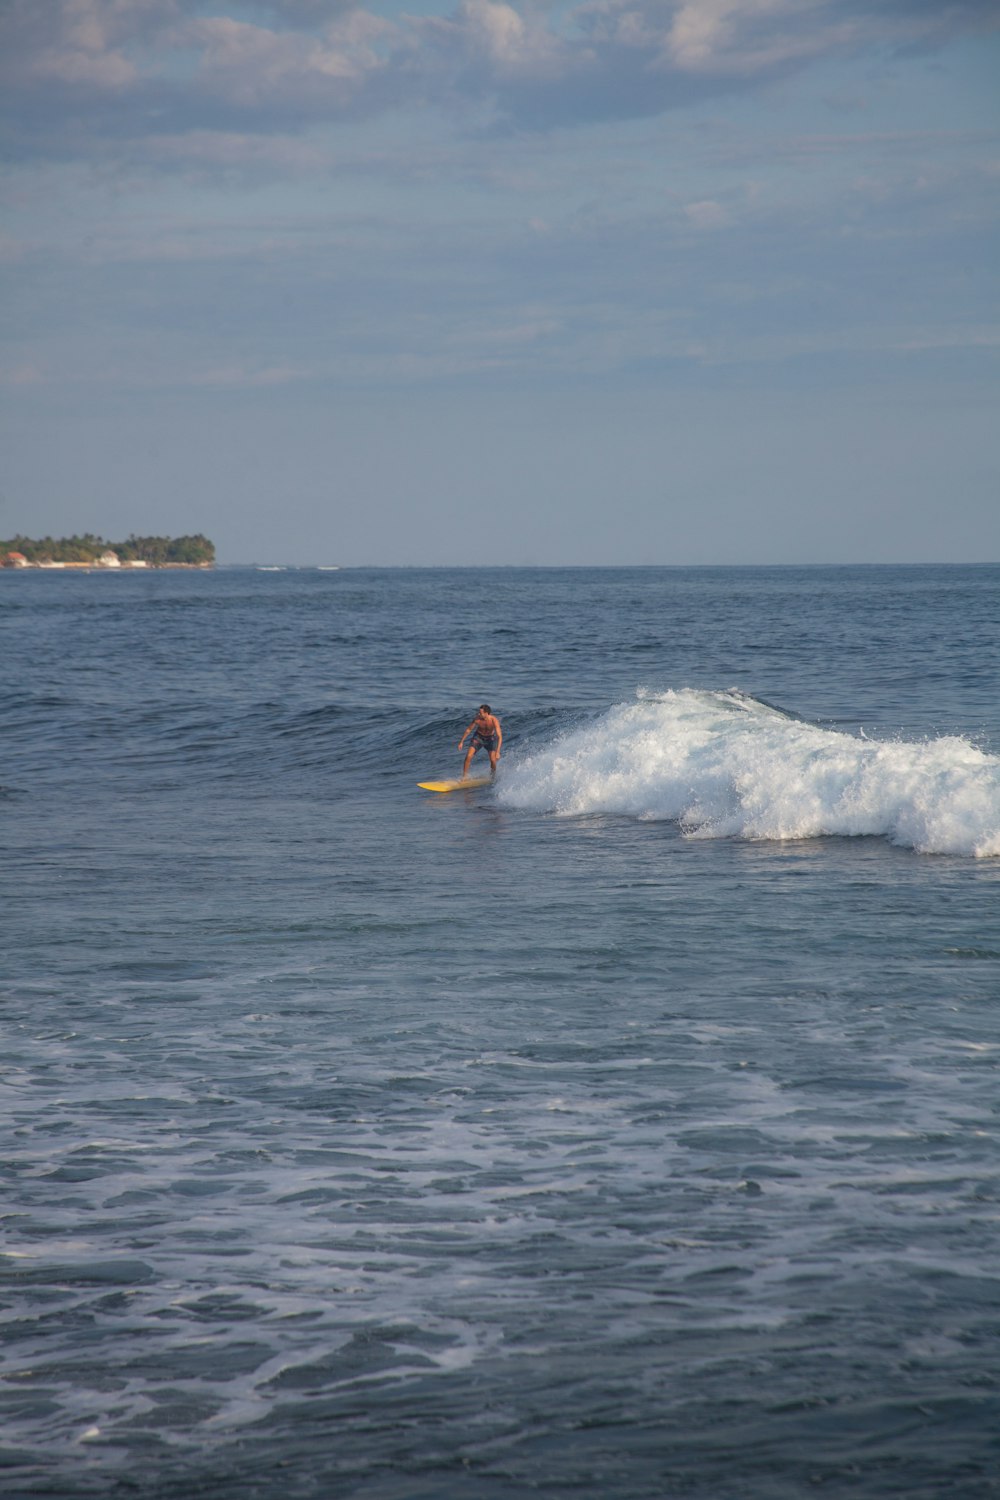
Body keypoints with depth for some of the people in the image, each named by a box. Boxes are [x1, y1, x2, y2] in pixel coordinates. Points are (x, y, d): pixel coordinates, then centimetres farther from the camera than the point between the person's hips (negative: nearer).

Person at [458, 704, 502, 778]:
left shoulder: (494, 720, -32)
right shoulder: (477, 719, -25)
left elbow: (500, 736, -35)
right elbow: (469, 730, -9)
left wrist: (497, 752, -44)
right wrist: (461, 742, -3)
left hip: (490, 738, -1)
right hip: (478, 737, 1)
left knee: (493, 760, -11)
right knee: (468, 756, -13)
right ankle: (464, 777, 0)